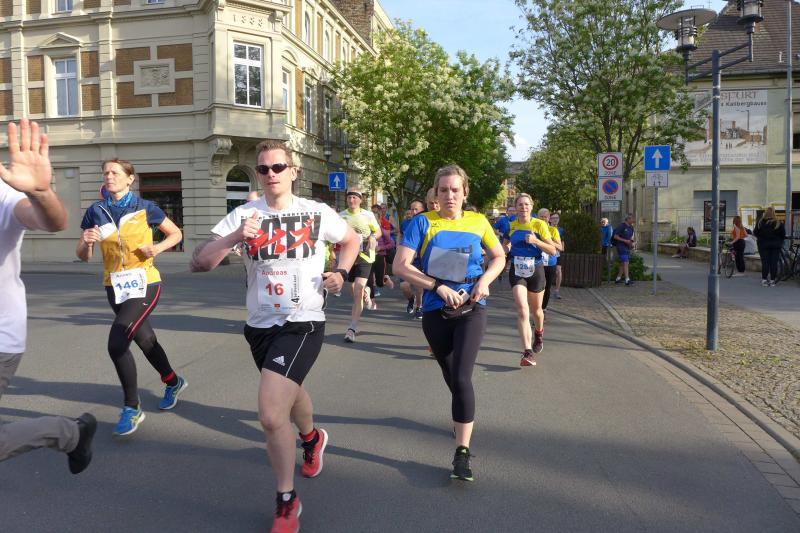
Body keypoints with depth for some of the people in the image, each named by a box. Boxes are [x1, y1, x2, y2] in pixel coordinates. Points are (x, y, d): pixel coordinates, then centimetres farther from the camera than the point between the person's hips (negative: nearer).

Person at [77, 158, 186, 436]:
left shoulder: (145, 208, -5)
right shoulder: (96, 211, 4)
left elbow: (176, 233, 6)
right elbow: (83, 256, 7)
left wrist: (158, 247, -13)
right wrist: (87, 242, -15)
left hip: (144, 284, -5)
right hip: (115, 287, 5)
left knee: (116, 342, -18)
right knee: (145, 340, 18)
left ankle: (132, 408, 0)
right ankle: (174, 382, 44)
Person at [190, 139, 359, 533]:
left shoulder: (317, 213, -4)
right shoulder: (243, 215, -3)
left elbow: (351, 240, 16)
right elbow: (199, 263, -11)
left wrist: (341, 273, -2)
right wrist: (234, 237, -28)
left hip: (302, 324, -4)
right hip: (259, 325, 4)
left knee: (271, 415, -17)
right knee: (288, 393, 26)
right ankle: (312, 438, 61)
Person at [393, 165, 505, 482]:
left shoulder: (478, 222, 0)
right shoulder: (423, 222, -7)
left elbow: (499, 256, 13)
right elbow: (400, 266, -14)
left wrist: (485, 280, -7)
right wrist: (438, 286, -22)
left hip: (471, 309, -1)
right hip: (435, 312, 1)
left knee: (461, 378, -15)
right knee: (451, 378, 18)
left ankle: (462, 453, -6)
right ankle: (466, 416, 49)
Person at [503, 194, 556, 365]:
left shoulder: (539, 224, -6)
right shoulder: (511, 226, 3)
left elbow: (553, 250, -9)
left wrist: (536, 241, -23)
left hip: (536, 271, 0)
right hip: (517, 271, 1)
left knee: (536, 310, 16)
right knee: (522, 309, -17)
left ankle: (539, 333, 50)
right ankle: (528, 352, -19)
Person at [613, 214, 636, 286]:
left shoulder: (631, 227, 12)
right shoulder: (621, 226, -13)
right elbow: (615, 236, -16)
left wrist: (632, 240, 1)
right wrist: (625, 240, -21)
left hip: (627, 247, 9)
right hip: (621, 247, -9)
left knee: (623, 264, 11)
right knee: (625, 263, -16)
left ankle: (618, 279, 20)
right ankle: (627, 280, -21)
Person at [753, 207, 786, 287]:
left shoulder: (760, 222, -7)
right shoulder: (778, 223, -6)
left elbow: (755, 233, 0)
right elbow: (783, 235, -1)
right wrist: (779, 241, 15)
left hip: (763, 245, 0)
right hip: (775, 245, 0)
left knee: (765, 262, 3)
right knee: (774, 263, 3)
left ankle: (764, 280, 2)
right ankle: (772, 280, 5)